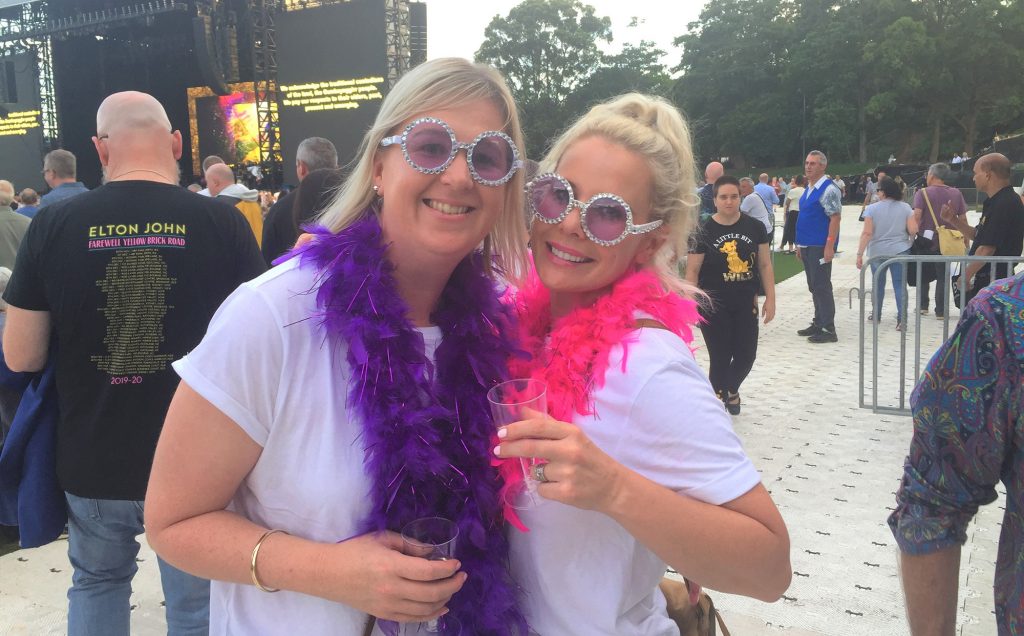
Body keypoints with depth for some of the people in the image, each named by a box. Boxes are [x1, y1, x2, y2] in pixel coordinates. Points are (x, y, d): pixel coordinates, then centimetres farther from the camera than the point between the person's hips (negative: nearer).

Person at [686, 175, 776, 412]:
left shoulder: (754, 227, 2)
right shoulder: (704, 231, -7)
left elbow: (764, 264, 8)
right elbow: (692, 271, -5)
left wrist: (770, 298, 4)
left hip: (746, 305, 3)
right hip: (714, 307, -3)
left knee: (746, 356, 8)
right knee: (720, 358, -1)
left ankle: (731, 390, 39)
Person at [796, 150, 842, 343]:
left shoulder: (828, 190, -13)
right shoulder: (808, 189, 14)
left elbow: (835, 218, -17)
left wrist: (829, 247, -22)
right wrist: (800, 244, 18)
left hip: (820, 247, -9)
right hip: (807, 246, 9)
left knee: (821, 287, -7)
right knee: (814, 287, 14)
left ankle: (828, 329, -2)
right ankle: (818, 324, 23)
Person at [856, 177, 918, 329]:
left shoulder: (872, 208, -7)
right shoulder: (905, 207, -2)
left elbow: (867, 233, -13)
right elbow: (913, 230, -7)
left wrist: (859, 254, -11)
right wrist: (908, 240, 16)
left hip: (877, 252, 0)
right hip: (899, 251, 0)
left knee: (878, 283, 17)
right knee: (899, 285, 0)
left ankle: (876, 314, 29)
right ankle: (902, 319, -9)